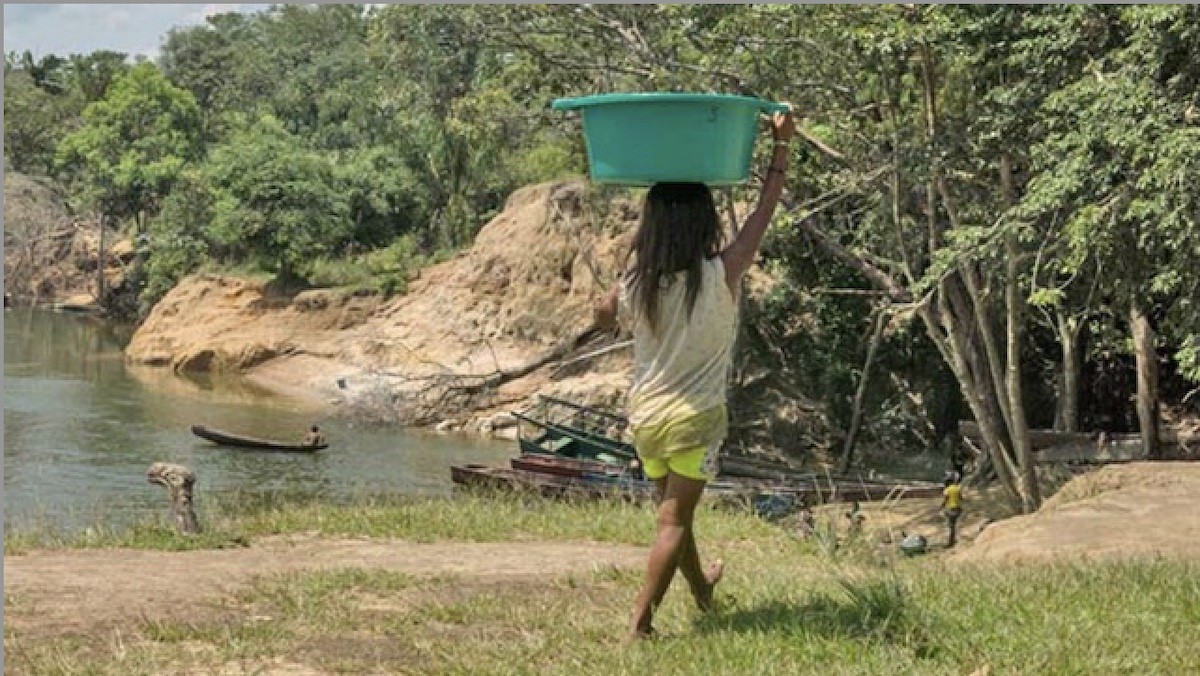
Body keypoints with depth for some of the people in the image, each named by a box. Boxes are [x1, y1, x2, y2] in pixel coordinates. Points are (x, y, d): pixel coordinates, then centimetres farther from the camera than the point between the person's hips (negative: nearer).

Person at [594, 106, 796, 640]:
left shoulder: (634, 284, -8)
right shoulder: (720, 276, -16)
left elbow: (602, 318, 16)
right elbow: (765, 210, -7)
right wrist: (781, 145, 0)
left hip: (645, 413, 4)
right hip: (694, 416, -4)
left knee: (673, 512, 21)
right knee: (674, 521, 2)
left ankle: (701, 588, 46)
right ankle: (640, 623, -2)